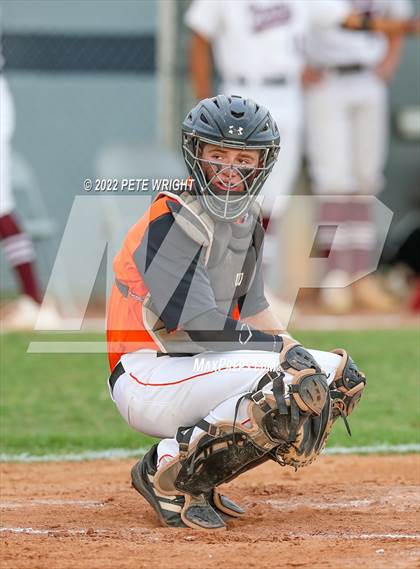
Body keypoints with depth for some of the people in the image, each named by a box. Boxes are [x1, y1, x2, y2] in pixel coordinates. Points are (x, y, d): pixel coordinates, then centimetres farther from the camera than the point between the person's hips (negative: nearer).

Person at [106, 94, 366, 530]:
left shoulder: (246, 218, 13)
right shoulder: (174, 220, -16)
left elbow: (252, 310, 10)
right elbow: (197, 326, -22)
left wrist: (296, 351, -8)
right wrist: (282, 346, -15)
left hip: (197, 368, 10)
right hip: (146, 379, -10)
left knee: (338, 376, 4)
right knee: (286, 385, -30)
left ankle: (200, 475, 5)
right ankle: (168, 473, -14)